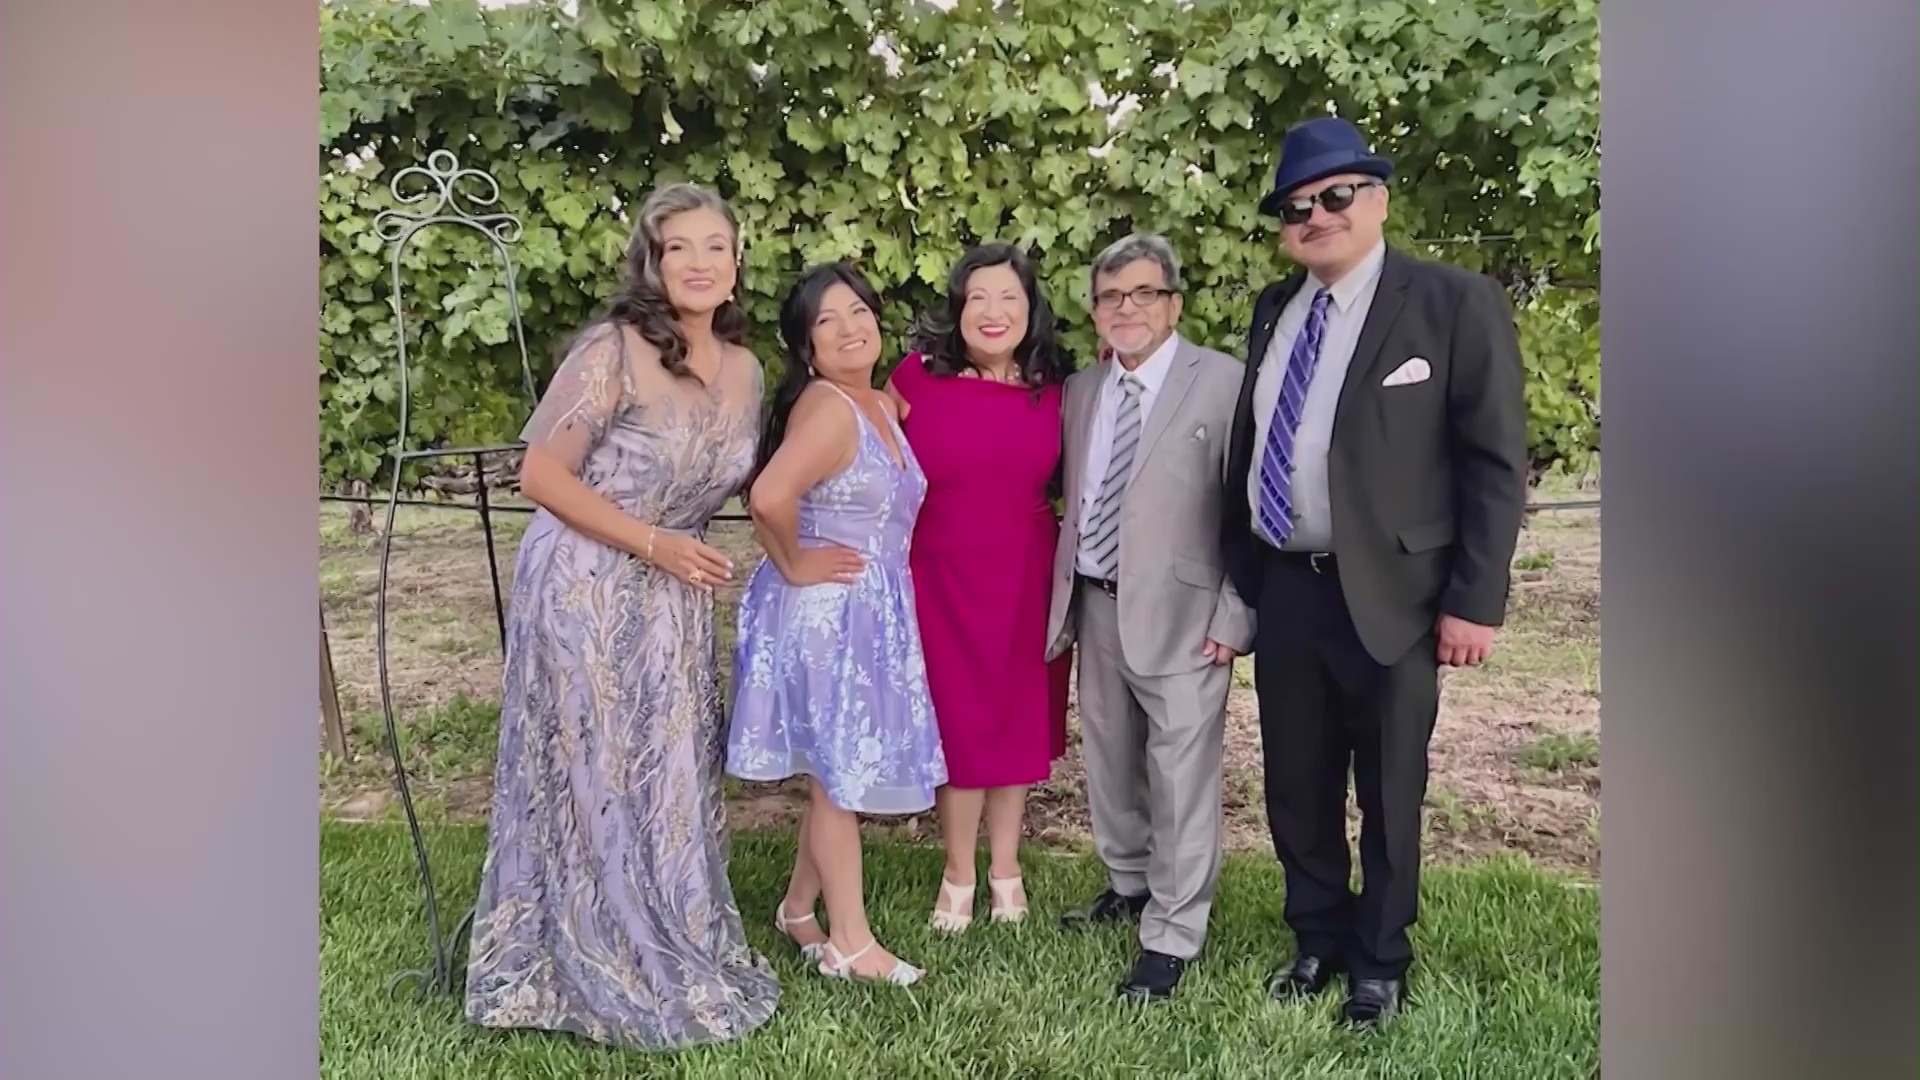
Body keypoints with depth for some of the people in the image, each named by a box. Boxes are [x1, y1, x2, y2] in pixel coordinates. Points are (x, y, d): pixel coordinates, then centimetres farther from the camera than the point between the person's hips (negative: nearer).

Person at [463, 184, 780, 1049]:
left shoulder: (744, 369, 5)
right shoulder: (614, 349, -15)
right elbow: (541, 474, -16)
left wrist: (682, 552, 6)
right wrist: (653, 544, -19)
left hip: (671, 599, 6)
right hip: (585, 590, -6)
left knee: (668, 781, 15)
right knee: (596, 783, 5)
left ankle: (676, 958, 33)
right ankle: (604, 976, 23)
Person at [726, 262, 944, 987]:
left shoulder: (884, 405, 10)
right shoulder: (825, 407, -19)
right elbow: (769, 497, -34)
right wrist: (793, 564, -19)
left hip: (875, 614, 9)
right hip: (824, 613, -8)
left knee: (842, 772, 17)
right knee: (840, 774, 3)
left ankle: (799, 910, 34)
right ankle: (850, 944, 17)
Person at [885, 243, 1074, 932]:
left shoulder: (1054, 387, -1)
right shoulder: (917, 377, -8)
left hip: (1027, 579, 2)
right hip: (943, 578, -2)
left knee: (1020, 719, 13)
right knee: (957, 722, 7)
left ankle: (1006, 870, 30)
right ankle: (958, 874, 24)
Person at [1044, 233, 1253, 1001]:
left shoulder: (1225, 382, -7)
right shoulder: (1080, 390, 11)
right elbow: (1075, 502, 14)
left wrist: (1233, 616, -13)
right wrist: (1065, 602, 9)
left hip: (1181, 612, -6)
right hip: (1097, 606, 6)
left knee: (1181, 776, -1)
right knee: (1109, 764, 18)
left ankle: (1173, 934, 13)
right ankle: (1129, 885, 39)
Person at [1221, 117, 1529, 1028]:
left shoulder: (1455, 304, -7)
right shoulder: (1273, 310, 9)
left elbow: (1495, 464, -9)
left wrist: (1475, 600, -13)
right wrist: (1237, 570, 6)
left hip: (1387, 594, -5)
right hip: (1281, 591, 5)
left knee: (1388, 793, 11)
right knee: (1296, 787, 16)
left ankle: (1380, 961, 31)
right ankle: (1317, 939, 37)